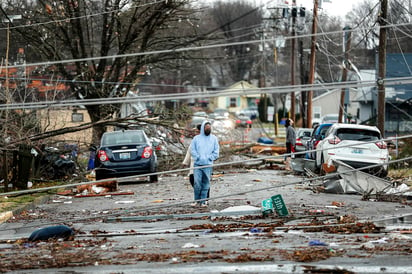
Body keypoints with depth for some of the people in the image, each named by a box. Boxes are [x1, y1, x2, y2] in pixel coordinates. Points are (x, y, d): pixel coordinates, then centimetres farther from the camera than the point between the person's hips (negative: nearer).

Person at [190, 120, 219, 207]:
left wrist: (209, 158, -4)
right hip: (197, 164, -1)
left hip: (208, 165, 1)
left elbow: (216, 151, 8)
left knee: (206, 184, 2)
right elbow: (192, 150, 4)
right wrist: (198, 157, -7)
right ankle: (196, 200, 5)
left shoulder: (214, 138, 10)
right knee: (197, 183, -8)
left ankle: (203, 201, 7)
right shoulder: (196, 138, 7)